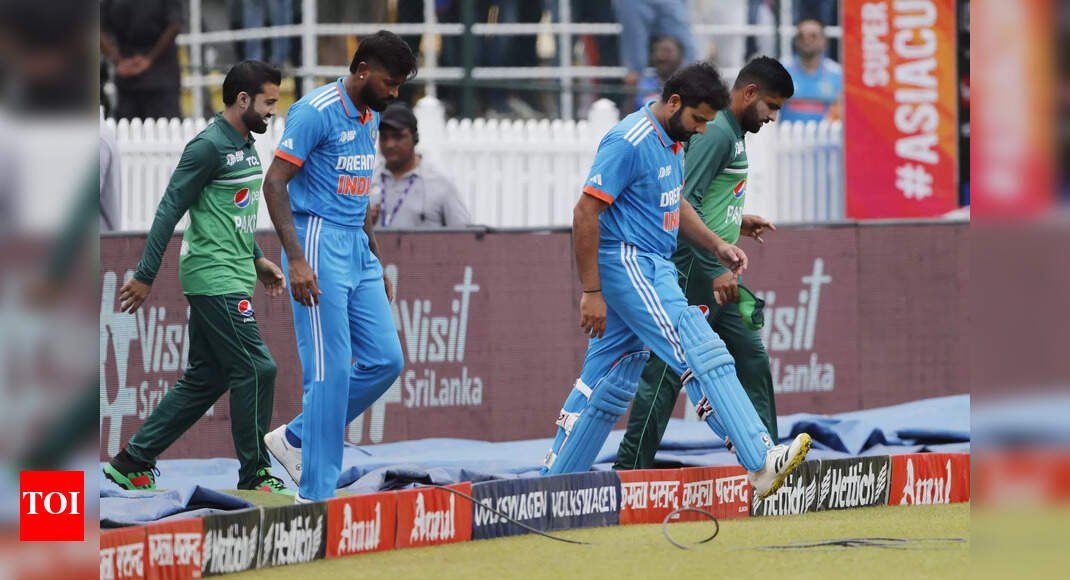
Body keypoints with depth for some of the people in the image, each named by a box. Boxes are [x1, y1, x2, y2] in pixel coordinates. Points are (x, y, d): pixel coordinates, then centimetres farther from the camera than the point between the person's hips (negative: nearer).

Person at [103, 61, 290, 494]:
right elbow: (170, 211, -15)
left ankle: (133, 463, 14)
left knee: (205, 379, 10)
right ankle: (255, 474, 0)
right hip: (215, 279, -10)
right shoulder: (209, 147, -14)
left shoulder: (246, 146, 14)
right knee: (255, 370, -9)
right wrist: (145, 277, -17)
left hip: (230, 277, 10)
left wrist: (257, 259, 23)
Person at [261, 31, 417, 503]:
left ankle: (295, 440, 16)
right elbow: (274, 182, -16)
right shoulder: (316, 111, -12)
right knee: (331, 370, -9)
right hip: (319, 245, -9)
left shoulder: (371, 116, 14)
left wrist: (376, 261, 23)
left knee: (385, 359, 4)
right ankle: (315, 496, -5)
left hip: (357, 248, 9)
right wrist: (295, 259, -23)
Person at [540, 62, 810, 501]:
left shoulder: (672, 141, 14)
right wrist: (592, 293, -20)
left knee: (609, 384, 12)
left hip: (651, 268, 10)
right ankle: (761, 463, -25)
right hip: (627, 263, -10)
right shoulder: (629, 142, -17)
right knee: (703, 357, -17)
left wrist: (715, 245, 12)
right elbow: (586, 213, -19)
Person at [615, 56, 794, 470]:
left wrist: (737, 222, 18)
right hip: (694, 270, -10)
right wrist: (715, 271, -24)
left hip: (718, 273, 10)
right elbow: (683, 204, -23)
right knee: (668, 371, -6)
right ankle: (630, 468, -3)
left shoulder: (733, 133, 16)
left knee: (751, 357, 11)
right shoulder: (716, 133, -16)